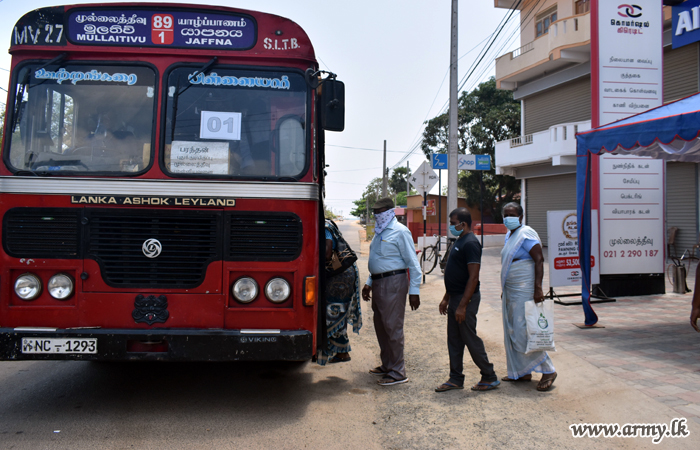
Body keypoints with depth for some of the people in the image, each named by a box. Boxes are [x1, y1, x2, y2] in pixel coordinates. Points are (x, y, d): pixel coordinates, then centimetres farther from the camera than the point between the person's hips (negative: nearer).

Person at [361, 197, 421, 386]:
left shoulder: (400, 232, -10)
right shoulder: (379, 232, 16)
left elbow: (413, 263, -13)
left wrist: (414, 291, -17)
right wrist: (369, 283, 20)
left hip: (393, 282, -9)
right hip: (378, 283, 9)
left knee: (392, 327, -6)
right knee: (380, 326, 15)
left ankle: (398, 372, 2)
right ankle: (387, 365, 29)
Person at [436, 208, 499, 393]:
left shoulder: (470, 243, -17)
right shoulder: (460, 241, 14)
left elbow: (473, 277, -23)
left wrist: (462, 306, -24)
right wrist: (446, 298, 19)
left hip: (466, 299, -10)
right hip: (455, 298, 10)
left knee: (470, 339, -1)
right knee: (454, 341, 12)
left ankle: (490, 378, 13)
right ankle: (456, 379, 21)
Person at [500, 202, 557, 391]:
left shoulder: (526, 234, -13)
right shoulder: (509, 235, 16)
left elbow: (539, 260, -20)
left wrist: (538, 288, -28)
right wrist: (504, 290, 22)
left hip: (524, 290, -10)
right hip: (510, 291, 10)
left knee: (523, 332, -11)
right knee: (512, 332, 12)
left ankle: (548, 371, 0)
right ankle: (521, 372, 20)